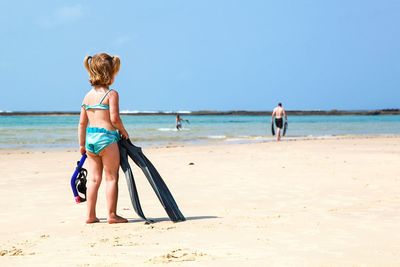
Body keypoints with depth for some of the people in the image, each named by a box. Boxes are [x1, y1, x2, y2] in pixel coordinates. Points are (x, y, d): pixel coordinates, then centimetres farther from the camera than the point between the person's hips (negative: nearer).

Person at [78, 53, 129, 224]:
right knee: (111, 177, 2)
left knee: (94, 178, 11)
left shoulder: (88, 96, 12)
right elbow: (114, 118, -16)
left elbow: (82, 122, 12)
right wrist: (123, 131, 1)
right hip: (106, 138, -6)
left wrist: (81, 144, 17)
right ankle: (112, 215, 3)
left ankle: (91, 215, 11)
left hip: (90, 138, 6)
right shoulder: (111, 94, -8)